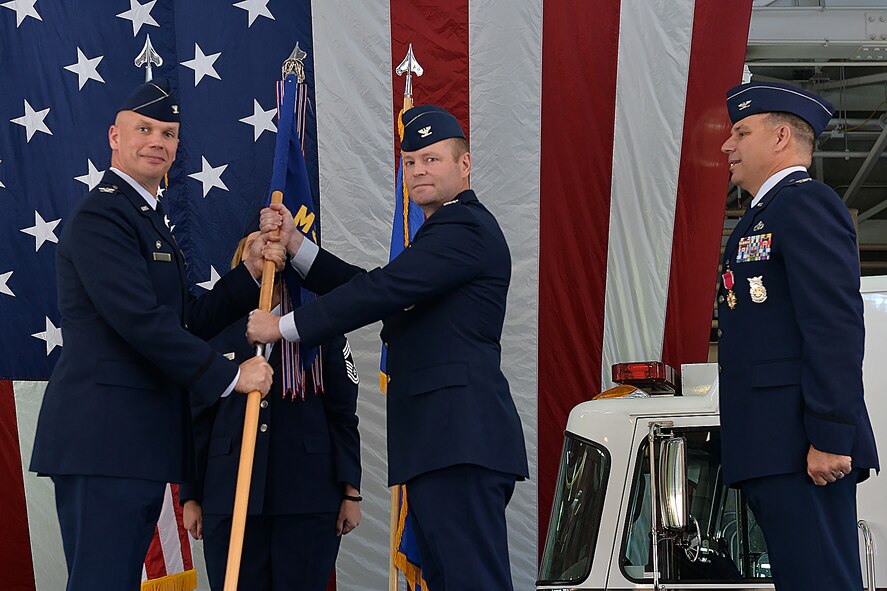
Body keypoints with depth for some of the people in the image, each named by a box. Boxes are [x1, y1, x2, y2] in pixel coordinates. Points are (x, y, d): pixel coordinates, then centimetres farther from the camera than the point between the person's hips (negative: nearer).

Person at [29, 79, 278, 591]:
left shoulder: (150, 221, 23)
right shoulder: (101, 216, -10)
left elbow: (190, 322, 19)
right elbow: (142, 321, -20)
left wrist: (251, 273, 7)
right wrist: (230, 375, -14)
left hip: (138, 441, 10)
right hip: (104, 438, -10)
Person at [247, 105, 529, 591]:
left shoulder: (464, 228, -7)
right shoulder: (444, 232, 27)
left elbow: (383, 289, -15)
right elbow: (369, 290, 22)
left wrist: (285, 327, -11)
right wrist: (295, 244, 13)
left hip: (460, 436, -11)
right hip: (441, 441, 11)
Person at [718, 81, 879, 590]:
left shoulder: (805, 204, -7)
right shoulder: (769, 213, 24)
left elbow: (837, 327, -17)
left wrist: (829, 437, -22)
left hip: (802, 451, -10)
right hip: (776, 452, 10)